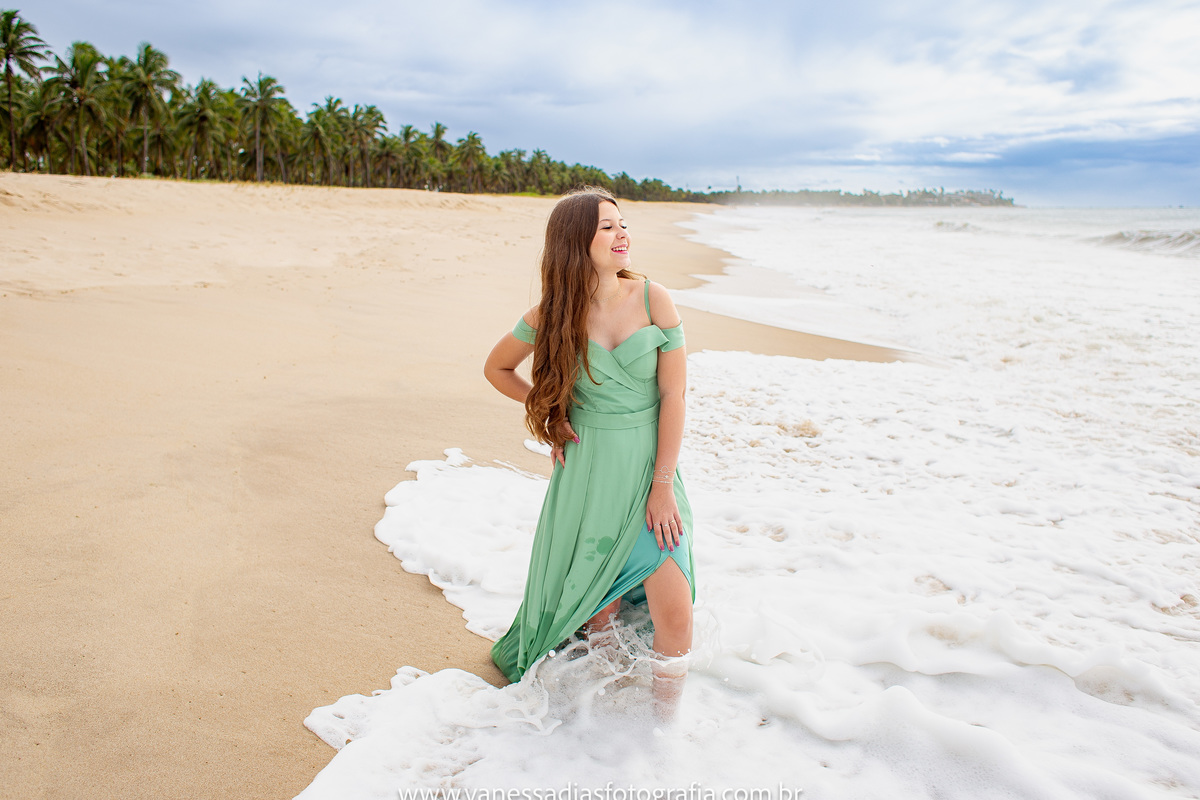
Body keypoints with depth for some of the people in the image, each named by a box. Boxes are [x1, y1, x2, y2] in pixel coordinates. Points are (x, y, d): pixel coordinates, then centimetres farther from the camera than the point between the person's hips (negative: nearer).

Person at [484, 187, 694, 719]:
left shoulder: (652, 300, -6)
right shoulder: (551, 316, -5)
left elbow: (673, 394, -6)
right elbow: (496, 368, 13)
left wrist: (662, 484, -9)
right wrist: (546, 409, 2)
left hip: (651, 468, 0)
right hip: (587, 470, 0)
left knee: (674, 614, -8)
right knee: (596, 605, 12)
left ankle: (666, 723, 14)